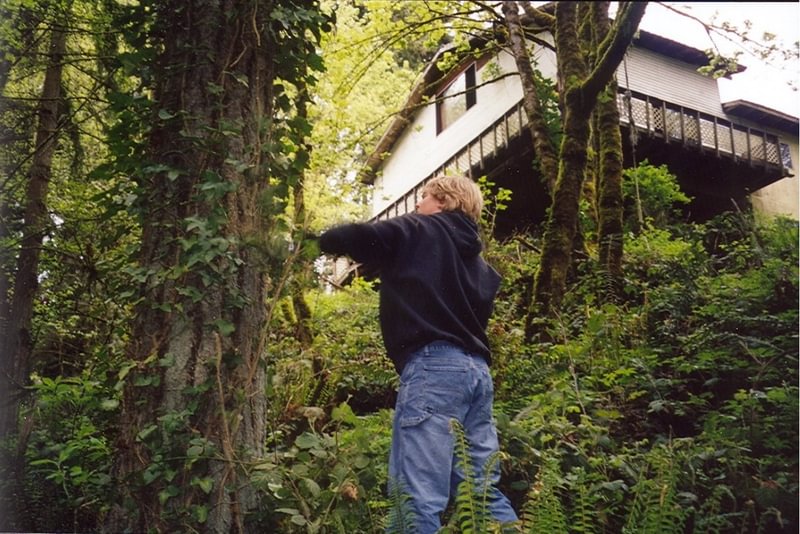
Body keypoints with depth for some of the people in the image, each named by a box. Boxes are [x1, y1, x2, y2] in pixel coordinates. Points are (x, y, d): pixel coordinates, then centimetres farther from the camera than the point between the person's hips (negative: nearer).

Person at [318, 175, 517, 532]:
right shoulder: (479, 264, 25)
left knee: (416, 499, -12)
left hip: (434, 366, -8)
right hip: (476, 370, 8)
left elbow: (349, 238, 1)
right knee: (485, 492, 12)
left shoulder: (418, 231, 7)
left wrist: (322, 240, 24)